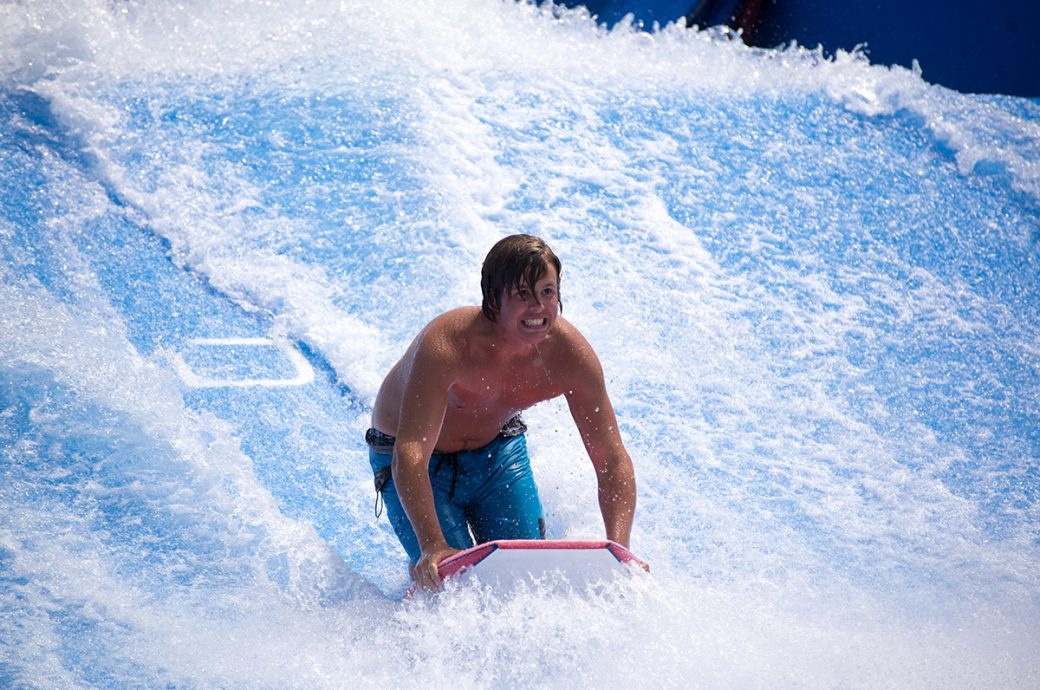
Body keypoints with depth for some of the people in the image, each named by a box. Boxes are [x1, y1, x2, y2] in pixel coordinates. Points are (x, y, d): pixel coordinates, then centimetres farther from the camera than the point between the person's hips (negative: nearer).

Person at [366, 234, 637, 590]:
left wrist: (618, 549, -38)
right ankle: (420, 583, 19)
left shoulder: (569, 354, -25)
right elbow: (410, 455, -46)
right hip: (427, 462, -4)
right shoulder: (447, 344, -39)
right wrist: (433, 546, -59)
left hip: (498, 451, 4)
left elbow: (613, 460, -22)